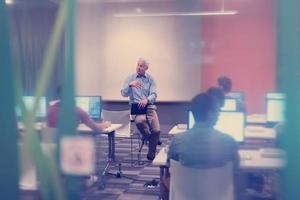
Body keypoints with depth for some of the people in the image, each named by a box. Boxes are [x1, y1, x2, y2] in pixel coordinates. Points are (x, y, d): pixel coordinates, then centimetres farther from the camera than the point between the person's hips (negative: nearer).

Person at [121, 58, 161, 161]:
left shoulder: (150, 79, 9)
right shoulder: (130, 78, 8)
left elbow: (154, 95, -1)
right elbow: (124, 94, -1)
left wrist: (146, 100, -23)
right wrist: (130, 85, -19)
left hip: (149, 106, 1)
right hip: (136, 106, -1)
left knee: (156, 130, -18)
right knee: (140, 121, -36)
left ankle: (151, 155, 5)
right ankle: (147, 136, -1)